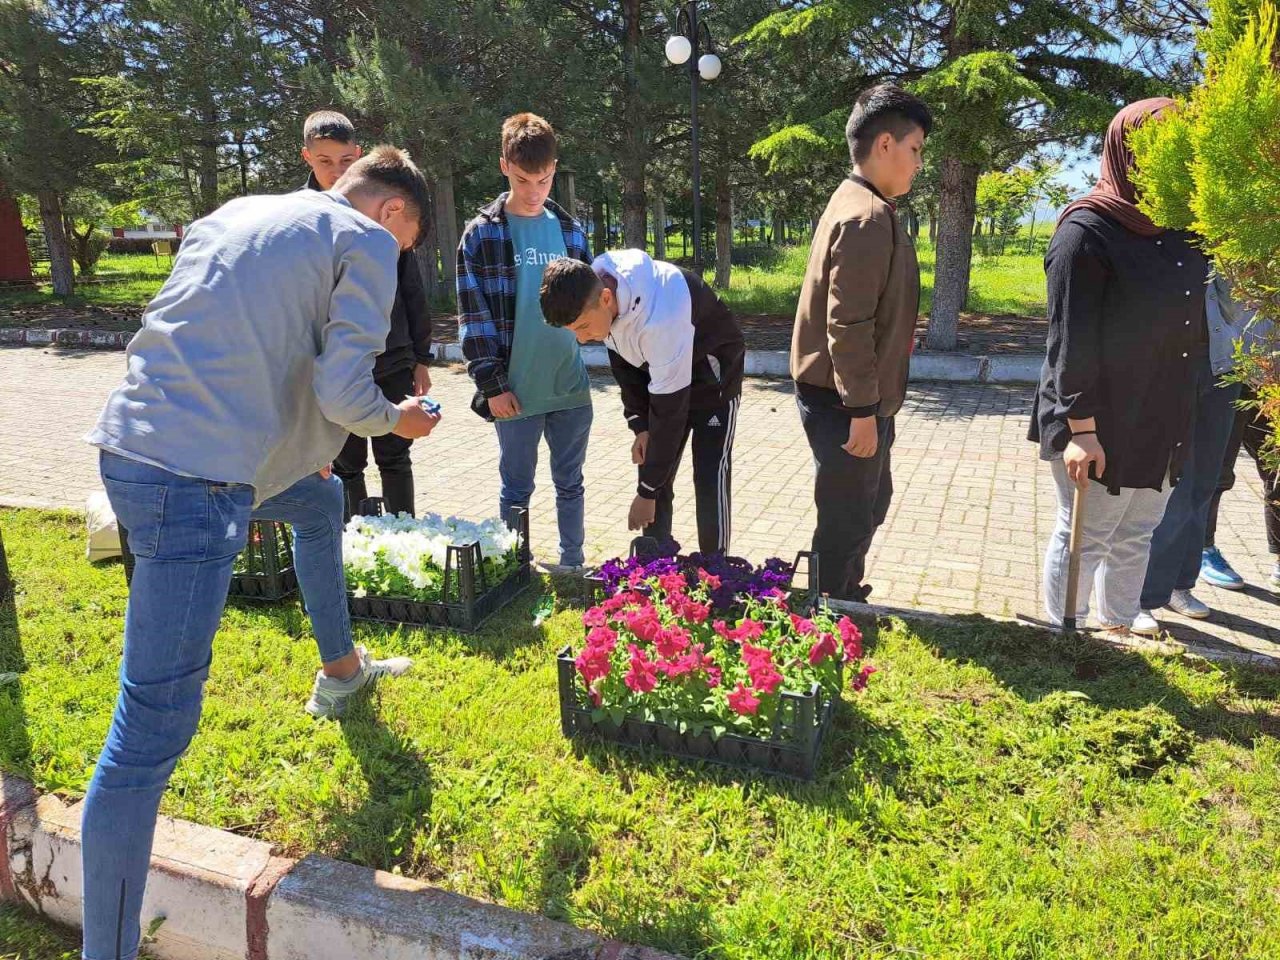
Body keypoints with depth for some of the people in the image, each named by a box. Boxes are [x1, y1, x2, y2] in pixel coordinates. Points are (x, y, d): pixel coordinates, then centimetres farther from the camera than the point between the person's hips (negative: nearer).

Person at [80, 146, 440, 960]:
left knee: (321, 500, 33)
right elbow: (343, 392, -12)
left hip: (135, 442, 10)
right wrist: (398, 420, 9)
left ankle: (341, 672, 49)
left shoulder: (234, 214, 19)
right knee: (154, 730, -6)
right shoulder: (365, 241, -3)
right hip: (195, 482, -9)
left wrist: (286, 441, 26)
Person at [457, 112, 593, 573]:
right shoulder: (482, 234, -3)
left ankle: (572, 565, 27)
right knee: (517, 489, 8)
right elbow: (473, 317, -6)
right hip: (515, 391, -3)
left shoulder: (569, 229, 9)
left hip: (571, 386, 4)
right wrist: (492, 385, -10)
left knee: (570, 483, 13)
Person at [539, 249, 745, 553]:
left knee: (710, 479, -12)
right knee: (654, 470, 3)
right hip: (659, 375, 7)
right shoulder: (595, 290, -18)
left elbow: (669, 411, -34)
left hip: (712, 378, -6)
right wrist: (640, 427, -10)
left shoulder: (660, 318, -41)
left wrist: (646, 491, -26)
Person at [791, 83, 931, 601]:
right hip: (845, 401, -11)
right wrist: (863, 410, -23)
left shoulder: (861, 206, 14)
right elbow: (846, 325, -25)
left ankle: (845, 603, 40)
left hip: (855, 394, 11)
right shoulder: (866, 217, -20)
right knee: (847, 522, 1)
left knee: (870, 503, 24)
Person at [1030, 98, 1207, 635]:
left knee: (1136, 536, 17)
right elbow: (1070, 340, -18)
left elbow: (1188, 322, 15)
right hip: (1099, 425, -7)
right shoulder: (1087, 230, -15)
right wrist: (1080, 429, -21)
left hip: (1160, 424, 8)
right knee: (1083, 539, 4)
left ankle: (1118, 632, 33)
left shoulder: (1174, 226, 8)